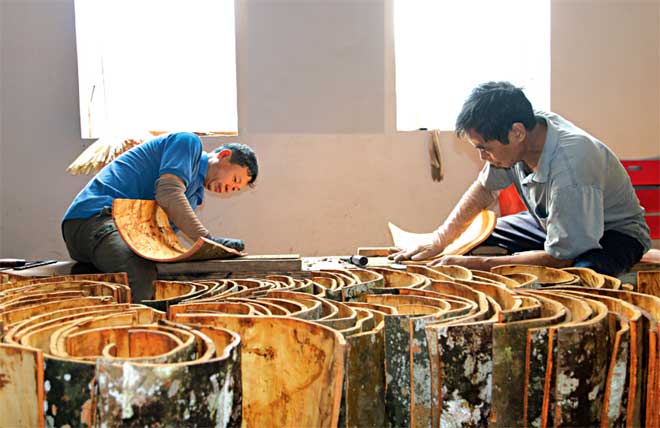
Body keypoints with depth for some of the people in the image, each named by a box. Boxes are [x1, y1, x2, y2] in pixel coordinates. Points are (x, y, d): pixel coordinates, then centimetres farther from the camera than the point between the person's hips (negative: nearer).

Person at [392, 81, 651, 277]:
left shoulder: (569, 170, -40)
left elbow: (560, 257, -31)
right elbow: (484, 189, 0)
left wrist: (479, 264, -29)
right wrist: (438, 241, -9)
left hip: (614, 232, -7)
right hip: (551, 222, 7)